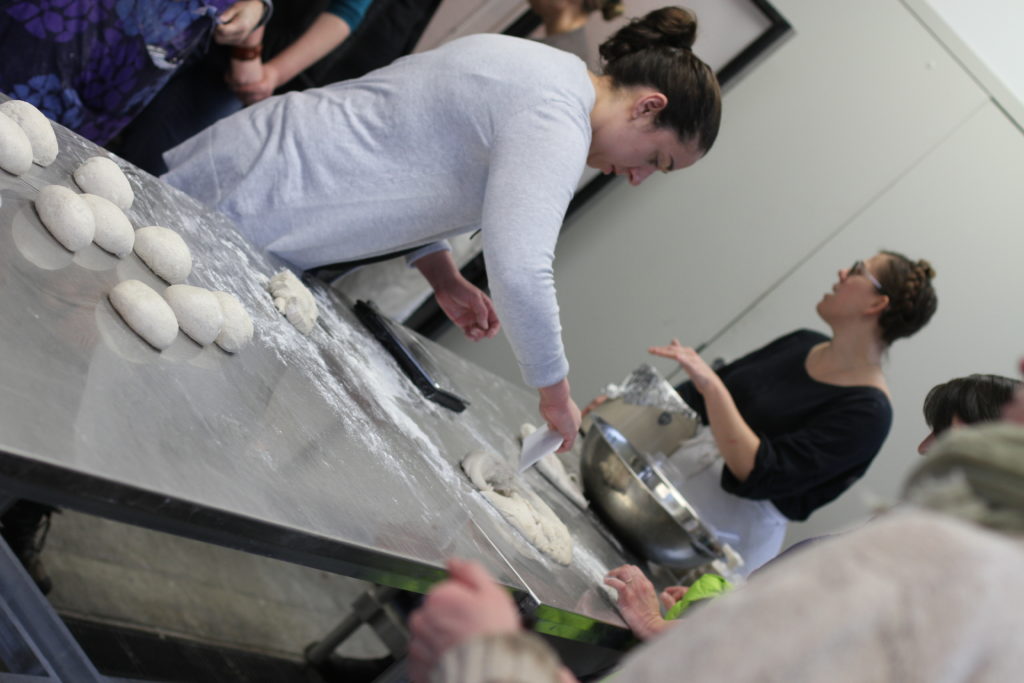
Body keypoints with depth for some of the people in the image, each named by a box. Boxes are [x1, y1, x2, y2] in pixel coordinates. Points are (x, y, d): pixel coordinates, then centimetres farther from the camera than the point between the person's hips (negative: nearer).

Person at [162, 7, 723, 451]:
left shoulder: (535, 67, 11)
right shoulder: (556, 123, -20)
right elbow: (520, 272, -32)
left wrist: (443, 277, 10)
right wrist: (557, 398, -18)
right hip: (246, 203, -10)